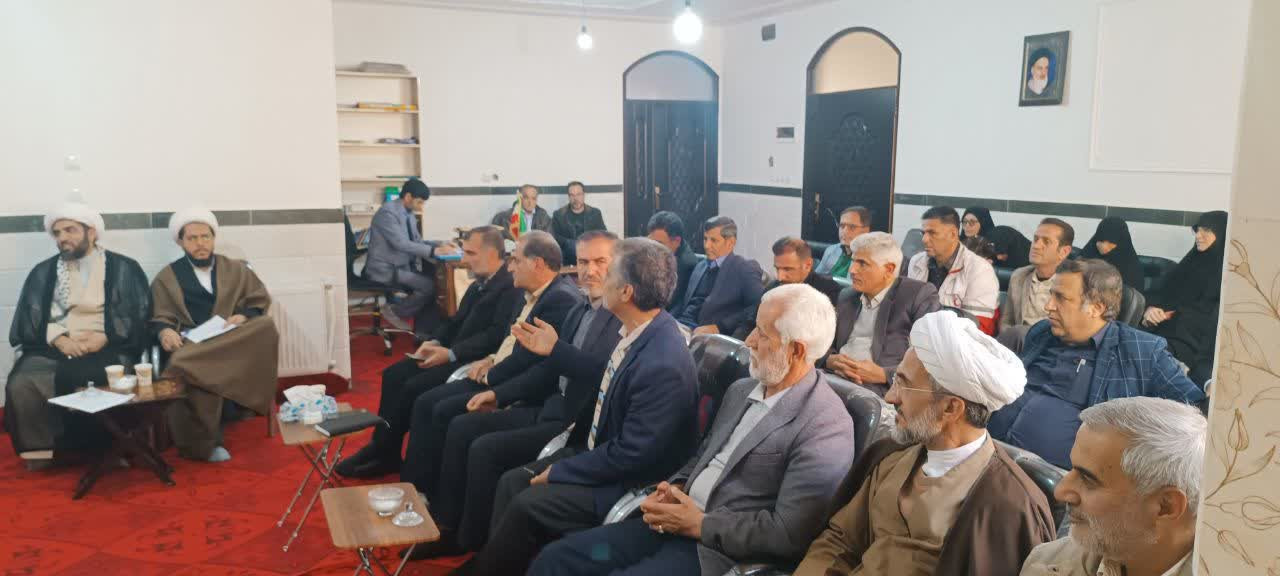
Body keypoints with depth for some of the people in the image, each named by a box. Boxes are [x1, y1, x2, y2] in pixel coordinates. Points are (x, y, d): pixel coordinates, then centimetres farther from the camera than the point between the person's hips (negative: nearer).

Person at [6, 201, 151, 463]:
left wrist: (103, 337, -14)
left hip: (107, 349, -3)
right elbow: (31, 317, 8)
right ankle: (41, 451, -11)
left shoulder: (124, 269, 10)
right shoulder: (43, 272, 18)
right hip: (52, 349, 3)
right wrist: (60, 340, -11)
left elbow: (138, 316, 1)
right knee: (21, 385, -26)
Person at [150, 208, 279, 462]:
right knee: (198, 370, -38)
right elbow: (159, 318, 8)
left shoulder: (236, 270, 20)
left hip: (233, 341, 2)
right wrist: (165, 331, -17)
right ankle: (203, 443, -23)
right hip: (191, 344, -2)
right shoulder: (167, 277, 15)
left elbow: (259, 301, 15)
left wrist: (243, 316, -8)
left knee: (267, 327, -33)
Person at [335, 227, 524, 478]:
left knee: (414, 386, -20)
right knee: (393, 375, -1)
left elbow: (497, 336, -23)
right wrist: (436, 342, 0)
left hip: (475, 361, -10)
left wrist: (450, 354, -22)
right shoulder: (479, 283, 15)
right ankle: (382, 449, 2)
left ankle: (384, 453, -1)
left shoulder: (512, 287, -15)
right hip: (452, 352, 10)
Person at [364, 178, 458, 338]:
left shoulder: (409, 214, 9)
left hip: (403, 266, 9)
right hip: (386, 270, -9)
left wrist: (440, 245, -3)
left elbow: (417, 241, 16)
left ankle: (424, 332, -1)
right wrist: (434, 251, -28)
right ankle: (394, 311, 0)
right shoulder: (388, 212, -18)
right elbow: (401, 244, -26)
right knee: (430, 286, -21)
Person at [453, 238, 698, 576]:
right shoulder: (638, 330, -4)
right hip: (599, 450, 9)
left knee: (526, 504, -14)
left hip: (628, 481, -8)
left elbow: (631, 456, -24)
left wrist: (559, 471, -15)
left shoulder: (663, 365, -30)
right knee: (513, 481, 2)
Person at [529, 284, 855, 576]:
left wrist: (700, 524, -14)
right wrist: (673, 489, 0)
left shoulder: (826, 426, -15)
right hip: (679, 520, 8)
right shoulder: (740, 390, 11)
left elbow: (788, 534, -19)